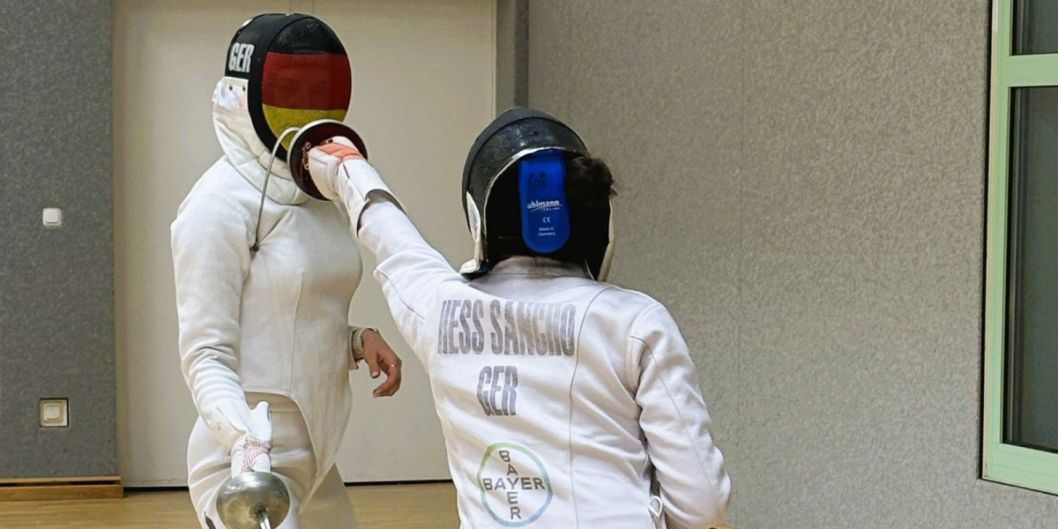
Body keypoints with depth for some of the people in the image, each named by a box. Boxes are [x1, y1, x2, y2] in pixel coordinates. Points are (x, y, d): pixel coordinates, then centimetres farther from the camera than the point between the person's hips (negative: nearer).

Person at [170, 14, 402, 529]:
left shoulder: (318, 192, 9)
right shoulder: (221, 205, -17)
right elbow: (207, 355, -19)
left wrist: (356, 340, -1)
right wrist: (248, 445, -36)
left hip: (312, 454, 9)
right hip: (249, 460, -9)